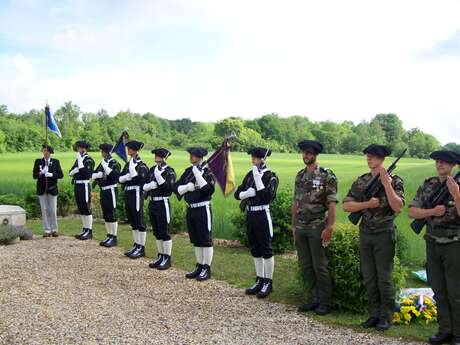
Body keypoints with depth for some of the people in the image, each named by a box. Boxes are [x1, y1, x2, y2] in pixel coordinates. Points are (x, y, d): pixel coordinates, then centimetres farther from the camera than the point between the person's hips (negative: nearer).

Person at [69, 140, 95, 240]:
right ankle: (85, 229, 20)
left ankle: (89, 231, 1)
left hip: (84, 185, -9)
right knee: (80, 208, 12)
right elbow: (70, 173, 14)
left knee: (86, 208, -5)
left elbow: (85, 171, -23)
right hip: (77, 185, 9)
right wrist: (75, 170, -7)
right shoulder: (78, 160, 16)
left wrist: (80, 159, -21)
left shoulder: (89, 160, -9)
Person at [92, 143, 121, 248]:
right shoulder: (102, 163, 13)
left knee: (111, 215, -4)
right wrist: (100, 174, -9)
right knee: (106, 215, 12)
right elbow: (93, 175, 10)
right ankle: (109, 236, 21)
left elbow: (115, 175, -25)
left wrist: (105, 166, -26)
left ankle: (114, 238, 2)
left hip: (111, 191, -8)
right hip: (103, 191, 8)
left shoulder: (114, 163, -9)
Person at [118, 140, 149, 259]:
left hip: (136, 194, -8)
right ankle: (136, 245, 22)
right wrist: (127, 176, -9)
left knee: (139, 221, -2)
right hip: (128, 194, 8)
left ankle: (141, 248, 5)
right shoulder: (128, 164, 13)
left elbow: (137, 178, -24)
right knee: (132, 221, 13)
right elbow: (120, 179, 10)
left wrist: (133, 164, -22)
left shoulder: (141, 165, -10)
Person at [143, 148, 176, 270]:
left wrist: (159, 177, -27)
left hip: (163, 204, -7)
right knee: (156, 232, 13)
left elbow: (169, 187, -21)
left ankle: (167, 258, 8)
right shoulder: (152, 169, 11)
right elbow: (144, 186, 9)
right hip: (152, 204, 7)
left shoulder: (169, 171, -9)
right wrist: (151, 185, -11)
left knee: (164, 232, -1)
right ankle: (160, 256, 24)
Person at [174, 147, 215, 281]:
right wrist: (187, 187, -13)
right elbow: (177, 188, 6)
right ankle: (199, 267, 25)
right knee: (196, 241, 14)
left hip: (203, 210, -7)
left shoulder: (208, 171, -9)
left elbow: (209, 189, -24)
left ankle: (206, 269, 9)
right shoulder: (188, 171, 9)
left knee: (205, 240, 1)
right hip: (190, 209, 7)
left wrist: (198, 174, -25)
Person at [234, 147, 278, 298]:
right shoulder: (249, 175, 9)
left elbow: (267, 196, -22)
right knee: (255, 250, 13)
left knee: (266, 250, 1)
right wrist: (247, 193, -13)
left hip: (262, 215, -6)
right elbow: (237, 194, 8)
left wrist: (257, 178, -22)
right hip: (250, 215, 7)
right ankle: (260, 280, 24)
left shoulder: (270, 176, -8)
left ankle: (268, 283, 11)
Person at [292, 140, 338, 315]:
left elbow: (332, 204, -11)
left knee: (320, 266, -1)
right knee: (306, 266, 11)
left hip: (317, 228, -6)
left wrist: (329, 227, -17)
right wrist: (294, 225, 13)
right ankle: (313, 299, 22)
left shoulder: (327, 175, -8)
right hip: (301, 228, 6)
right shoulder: (300, 176, 12)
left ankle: (325, 302, 11)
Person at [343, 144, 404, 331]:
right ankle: (374, 314, 20)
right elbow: (346, 205, 2)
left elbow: (398, 208, -16)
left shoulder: (394, 181, -4)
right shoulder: (361, 181, 7)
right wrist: (367, 204, -12)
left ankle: (386, 316, 12)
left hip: (384, 234, -4)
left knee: (384, 277, 1)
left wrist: (386, 184, -21)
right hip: (365, 234, 4)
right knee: (368, 277, 9)